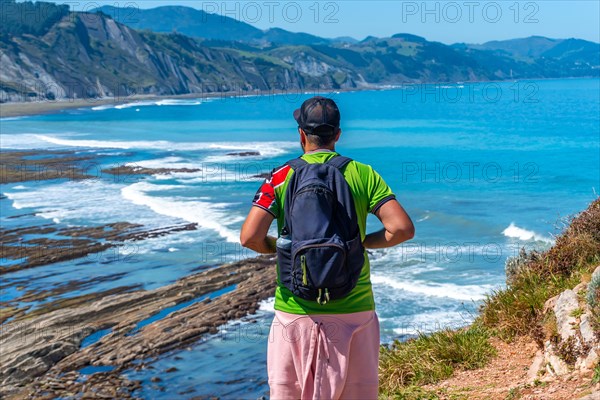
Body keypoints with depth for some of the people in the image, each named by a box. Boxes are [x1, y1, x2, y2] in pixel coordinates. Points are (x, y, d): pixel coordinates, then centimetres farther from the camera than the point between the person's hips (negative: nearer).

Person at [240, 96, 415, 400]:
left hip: (295, 312, -1)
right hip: (354, 310, 1)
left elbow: (250, 237, -11)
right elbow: (403, 229, -8)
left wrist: (279, 246, 9)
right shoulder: (363, 174, 1)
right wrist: (363, 242, 8)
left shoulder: (281, 177, -1)